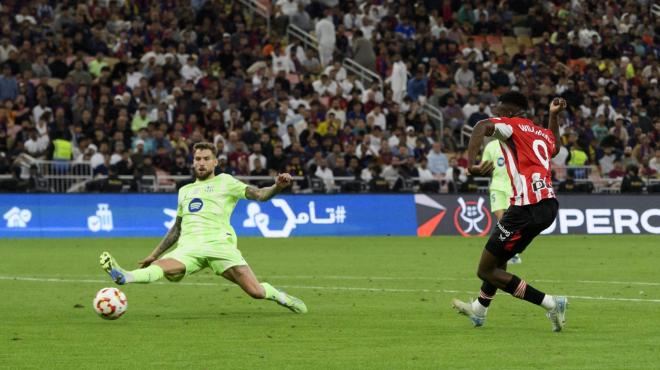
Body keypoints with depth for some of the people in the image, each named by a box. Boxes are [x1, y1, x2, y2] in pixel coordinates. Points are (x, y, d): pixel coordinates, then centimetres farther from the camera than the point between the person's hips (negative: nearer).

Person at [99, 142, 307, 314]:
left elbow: (259, 195, 3)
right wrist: (154, 254, 33)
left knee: (256, 292, -13)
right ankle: (124, 277, -56)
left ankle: (280, 297, 18)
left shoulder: (224, 182, 15)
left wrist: (277, 187, -18)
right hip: (188, 248, 3)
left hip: (219, 244, -3)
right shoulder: (185, 191, 29)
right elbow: (176, 229, 36)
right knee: (162, 267, -29)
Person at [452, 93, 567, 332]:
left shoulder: (510, 125, -1)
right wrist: (554, 115, 46)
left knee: (486, 271, 0)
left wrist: (471, 164, -34)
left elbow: (483, 126, -24)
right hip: (549, 205, 9)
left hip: (527, 208, -9)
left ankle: (551, 304, -5)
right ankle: (479, 309, 46)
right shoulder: (542, 133, 20)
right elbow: (554, 147, 46)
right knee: (499, 259, 30)